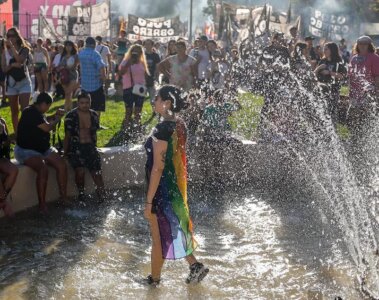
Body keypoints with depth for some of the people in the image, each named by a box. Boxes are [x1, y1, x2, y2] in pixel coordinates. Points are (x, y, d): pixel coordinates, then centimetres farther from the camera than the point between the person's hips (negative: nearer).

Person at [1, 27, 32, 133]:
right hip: (11, 83, 3)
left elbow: (19, 60, -21)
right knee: (14, 112, 8)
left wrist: (12, 46, -18)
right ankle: (17, 134, 14)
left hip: (24, 83, -3)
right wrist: (12, 65, -20)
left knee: (25, 110, -10)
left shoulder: (24, 49, -2)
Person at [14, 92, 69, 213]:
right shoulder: (30, 113, -19)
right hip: (26, 151, -9)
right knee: (43, 170, -32)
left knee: (62, 165, -10)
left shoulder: (37, 112, 11)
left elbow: (44, 121, 33)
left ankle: (64, 198, -5)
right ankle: (42, 205, -26)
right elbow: (47, 128, -19)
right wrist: (57, 119, -1)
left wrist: (55, 116, 16)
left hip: (43, 149, 9)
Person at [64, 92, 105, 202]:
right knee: (80, 170, -27)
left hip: (90, 146, 3)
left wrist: (93, 146, 14)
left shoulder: (94, 115, 10)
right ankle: (81, 194, -6)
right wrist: (65, 152, -1)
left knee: (97, 172, -16)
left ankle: (102, 197, -9)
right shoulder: (71, 116, -3)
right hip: (75, 147, -3)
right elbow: (67, 135, 0)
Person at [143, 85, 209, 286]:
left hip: (162, 188, -8)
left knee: (158, 238, 8)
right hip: (176, 185, 8)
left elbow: (158, 168, -24)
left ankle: (154, 280, 24)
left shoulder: (162, 130, -24)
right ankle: (195, 266, 26)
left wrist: (149, 202, -19)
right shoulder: (179, 125, 2)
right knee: (174, 228, 24)